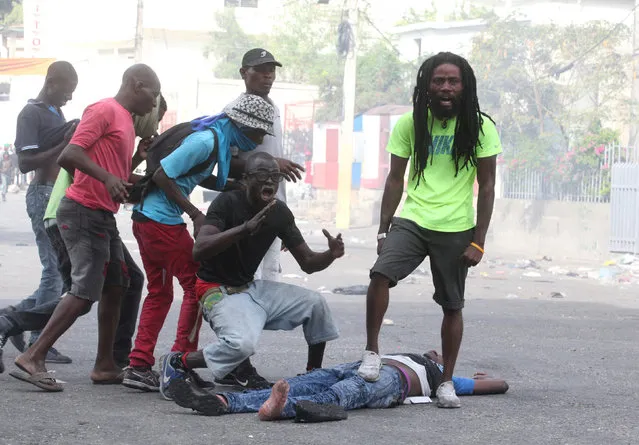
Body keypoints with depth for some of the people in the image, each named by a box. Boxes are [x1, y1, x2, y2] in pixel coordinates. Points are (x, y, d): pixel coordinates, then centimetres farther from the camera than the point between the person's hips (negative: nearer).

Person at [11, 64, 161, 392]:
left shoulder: (125, 120, 20)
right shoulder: (105, 110, -11)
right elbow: (69, 155, -22)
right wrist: (108, 178, -31)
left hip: (103, 216, 10)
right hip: (84, 213, -10)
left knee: (114, 288, 12)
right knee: (85, 291, -16)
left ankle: (105, 367, 18)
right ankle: (32, 358, -16)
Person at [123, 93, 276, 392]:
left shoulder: (218, 138, 10)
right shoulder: (206, 140, -19)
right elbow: (162, 175, -22)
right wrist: (195, 214, -18)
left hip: (146, 218, 10)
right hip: (162, 221, -10)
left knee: (159, 292, 15)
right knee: (198, 285, -1)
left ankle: (139, 367, 15)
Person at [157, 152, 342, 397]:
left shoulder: (279, 212, 1)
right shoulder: (228, 203, -18)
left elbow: (307, 263, 5)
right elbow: (198, 250, -32)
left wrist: (331, 254, -19)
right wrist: (245, 228, -42)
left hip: (251, 287, 7)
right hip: (220, 291, -7)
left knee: (315, 304, -5)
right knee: (241, 343, -34)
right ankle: (176, 363, -13)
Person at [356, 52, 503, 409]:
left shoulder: (480, 127, -5)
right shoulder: (411, 124, 1)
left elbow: (487, 186, -2)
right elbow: (395, 179, 7)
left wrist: (478, 242, -7)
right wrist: (384, 230, 3)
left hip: (456, 231, -1)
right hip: (412, 221, 1)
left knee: (452, 305, 6)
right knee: (381, 274, -23)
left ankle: (447, 381, 18)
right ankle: (372, 352, -11)